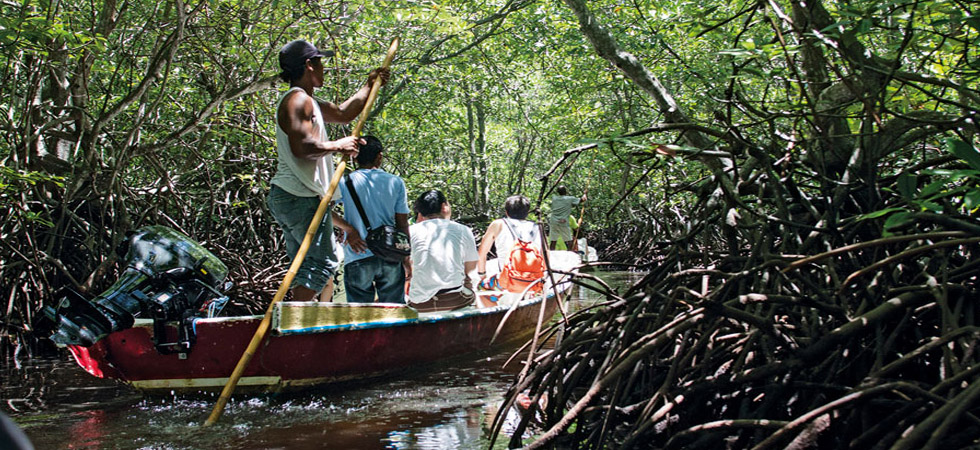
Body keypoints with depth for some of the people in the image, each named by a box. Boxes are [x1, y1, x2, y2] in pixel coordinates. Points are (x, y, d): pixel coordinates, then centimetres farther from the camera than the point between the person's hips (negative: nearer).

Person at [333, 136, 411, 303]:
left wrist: (349, 229, -6)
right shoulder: (396, 182, 4)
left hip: (358, 258, -2)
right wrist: (407, 258, 13)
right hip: (391, 258, 2)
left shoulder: (346, 182, -2)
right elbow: (402, 224, 5)